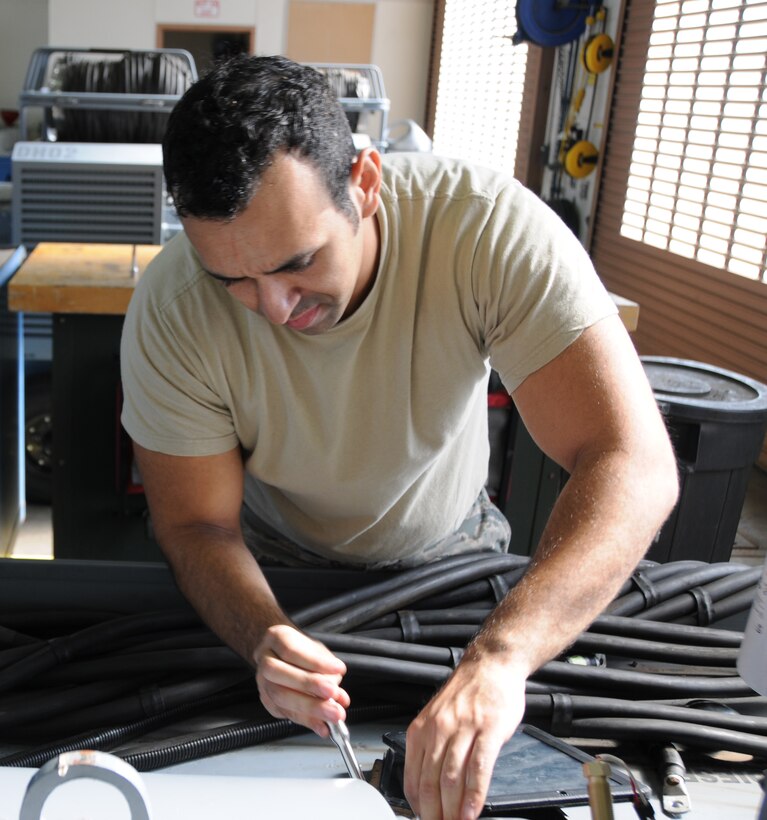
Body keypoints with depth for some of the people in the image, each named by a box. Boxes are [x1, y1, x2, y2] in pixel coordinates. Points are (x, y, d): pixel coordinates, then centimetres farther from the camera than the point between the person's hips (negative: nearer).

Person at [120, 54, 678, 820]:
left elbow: (635, 465, -38)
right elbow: (197, 522, -16)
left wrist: (499, 656, -53)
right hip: (275, 564, 0)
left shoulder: (489, 225, -32)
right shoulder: (169, 312, -26)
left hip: (446, 547, 1)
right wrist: (264, 637, -38)